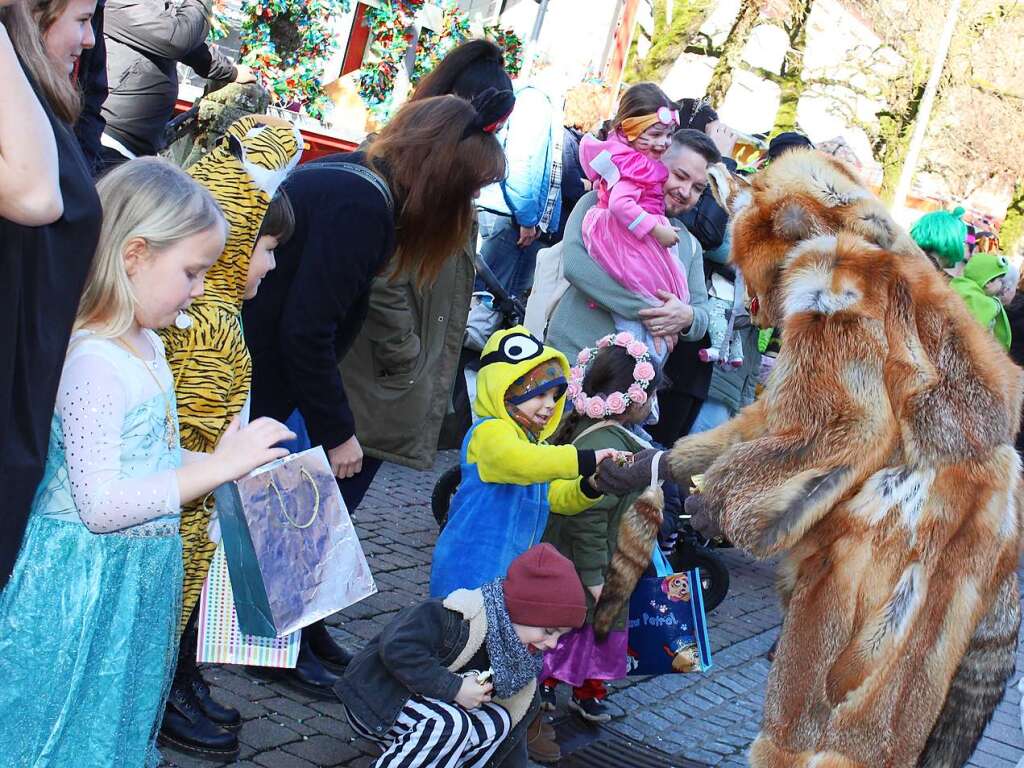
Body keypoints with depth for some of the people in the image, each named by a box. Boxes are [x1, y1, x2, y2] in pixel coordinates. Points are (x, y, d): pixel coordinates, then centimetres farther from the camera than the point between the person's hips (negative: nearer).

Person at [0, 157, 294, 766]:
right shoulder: (93, 363, -22)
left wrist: (229, 462, 8)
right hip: (88, 577, -9)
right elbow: (99, 504, -27)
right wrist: (216, 467, -24)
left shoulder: (148, 346, 7)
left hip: (140, 575, 9)